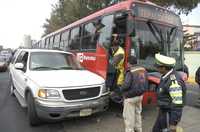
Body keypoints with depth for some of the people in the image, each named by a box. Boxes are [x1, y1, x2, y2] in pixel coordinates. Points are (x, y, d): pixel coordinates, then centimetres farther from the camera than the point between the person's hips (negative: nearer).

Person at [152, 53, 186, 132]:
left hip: (169, 114, -10)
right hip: (163, 112, 10)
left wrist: (173, 124, -23)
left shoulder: (174, 81, -28)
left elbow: (177, 104, -27)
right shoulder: (166, 76, 3)